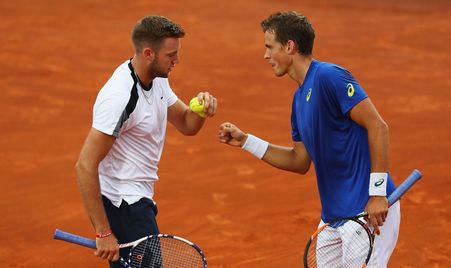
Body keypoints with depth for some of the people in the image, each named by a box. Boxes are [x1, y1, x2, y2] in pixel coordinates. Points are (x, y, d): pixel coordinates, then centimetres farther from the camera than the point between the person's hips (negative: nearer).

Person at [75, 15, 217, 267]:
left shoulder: (157, 79, 3)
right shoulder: (121, 97, -26)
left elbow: (186, 124, 12)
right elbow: (85, 166, -27)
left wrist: (201, 109, -13)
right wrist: (104, 232, -28)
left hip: (137, 198, 10)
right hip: (123, 204, -10)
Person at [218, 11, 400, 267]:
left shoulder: (329, 76, -14)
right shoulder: (300, 98, 15)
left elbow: (378, 127, -18)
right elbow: (300, 162, 20)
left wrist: (377, 193, -21)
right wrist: (245, 140, 15)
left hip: (370, 210, -9)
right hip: (334, 214, 9)